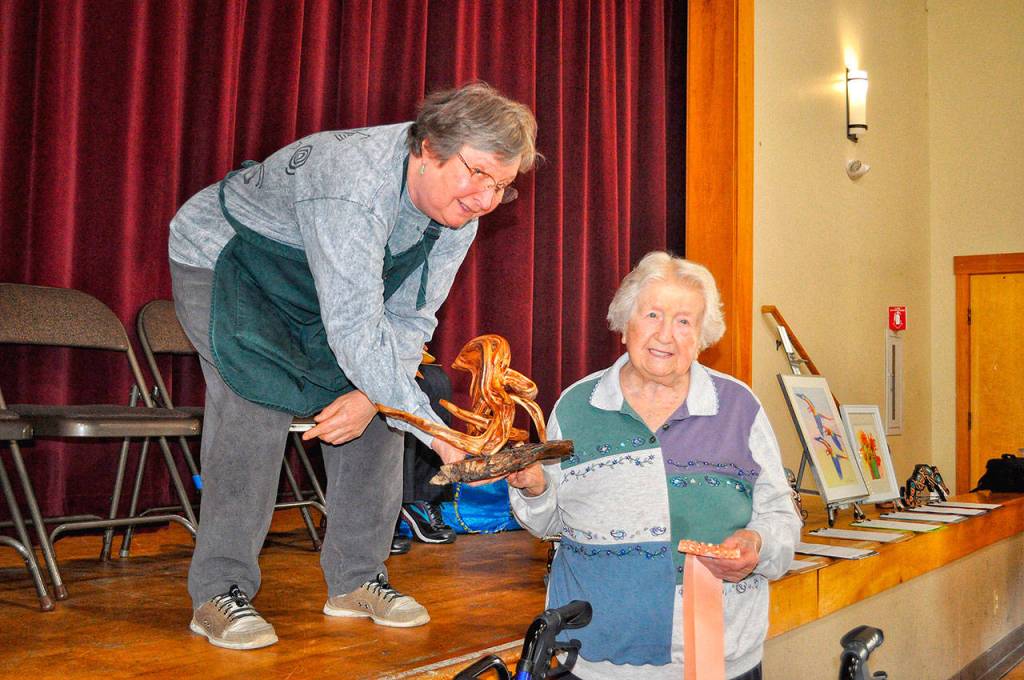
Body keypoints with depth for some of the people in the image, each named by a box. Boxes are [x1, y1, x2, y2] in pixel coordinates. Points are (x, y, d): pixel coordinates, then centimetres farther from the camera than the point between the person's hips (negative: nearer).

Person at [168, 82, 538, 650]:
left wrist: (370, 396, -29)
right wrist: (435, 431, -44)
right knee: (255, 410, -23)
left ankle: (356, 580, 7)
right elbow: (353, 329, -44)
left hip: (323, 286, 7)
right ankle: (219, 592, -11)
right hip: (221, 259, -7)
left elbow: (409, 318, -13)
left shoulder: (458, 215, -15)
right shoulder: (354, 184, -41)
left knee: (373, 416, -3)